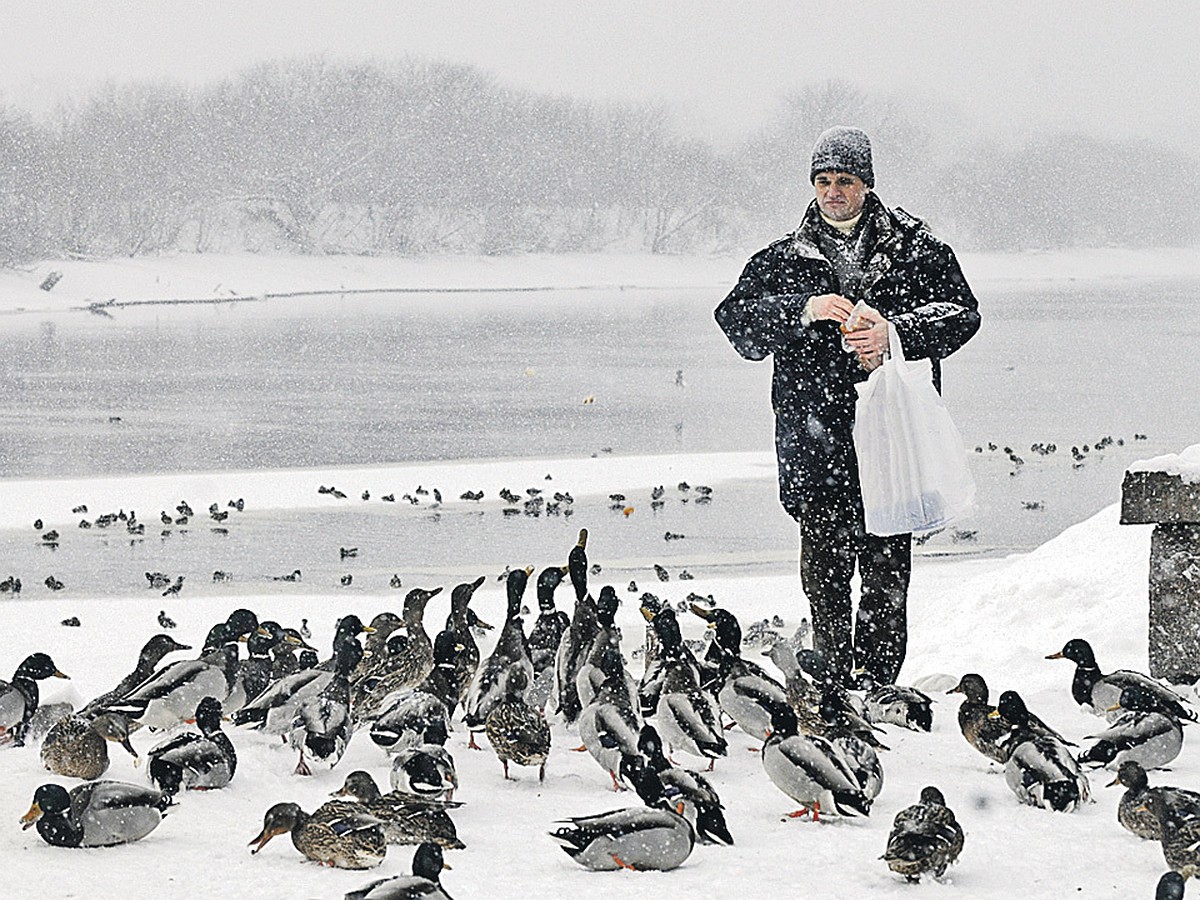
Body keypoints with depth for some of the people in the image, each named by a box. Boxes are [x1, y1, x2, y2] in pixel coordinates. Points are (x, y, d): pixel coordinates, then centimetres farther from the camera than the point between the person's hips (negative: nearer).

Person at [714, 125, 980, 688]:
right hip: (813, 434, 1)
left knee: (887, 573, -2)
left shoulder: (916, 250, 9)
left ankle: (878, 688, 2)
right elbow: (736, 318, 2)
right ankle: (835, 688, 7)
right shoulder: (783, 260, 13)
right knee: (824, 571, 1)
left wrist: (895, 333, -15)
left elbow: (961, 313, 1)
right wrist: (806, 310, -14)